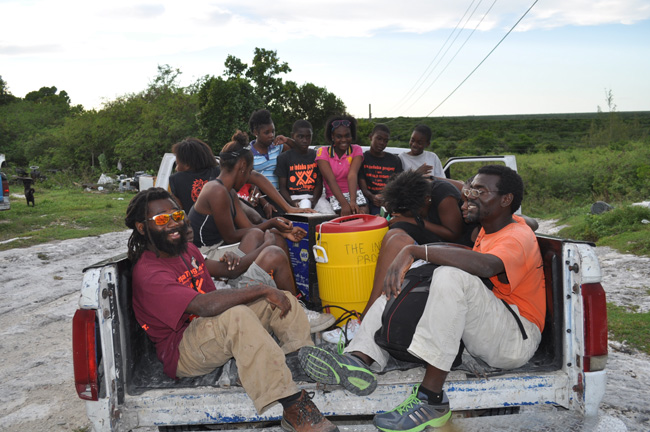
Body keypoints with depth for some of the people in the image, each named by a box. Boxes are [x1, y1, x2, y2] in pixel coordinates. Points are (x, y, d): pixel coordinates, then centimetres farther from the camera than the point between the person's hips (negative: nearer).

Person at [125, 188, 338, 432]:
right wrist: (262, 290, -29)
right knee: (236, 316, -38)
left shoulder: (187, 249, 10)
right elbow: (205, 305, -34)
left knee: (284, 300, -5)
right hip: (182, 353, -9)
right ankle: (293, 408, -41)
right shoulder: (148, 274, -21)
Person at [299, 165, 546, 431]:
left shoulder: (519, 237, -16)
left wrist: (414, 251, -36)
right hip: (483, 334, 9)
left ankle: (431, 399, -35)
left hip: (518, 339, -9)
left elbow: (485, 266, -37)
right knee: (404, 280, 3)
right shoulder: (489, 229, 13)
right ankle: (360, 359, -23)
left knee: (451, 276, -34)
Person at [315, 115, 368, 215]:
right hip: (334, 195, -2)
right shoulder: (323, 152, -2)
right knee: (345, 214, -30)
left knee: (364, 213, -28)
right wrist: (344, 203, -31)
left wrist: (352, 201, -33)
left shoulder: (356, 150, 4)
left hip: (354, 192, 2)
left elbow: (352, 175, -16)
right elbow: (330, 180, -16)